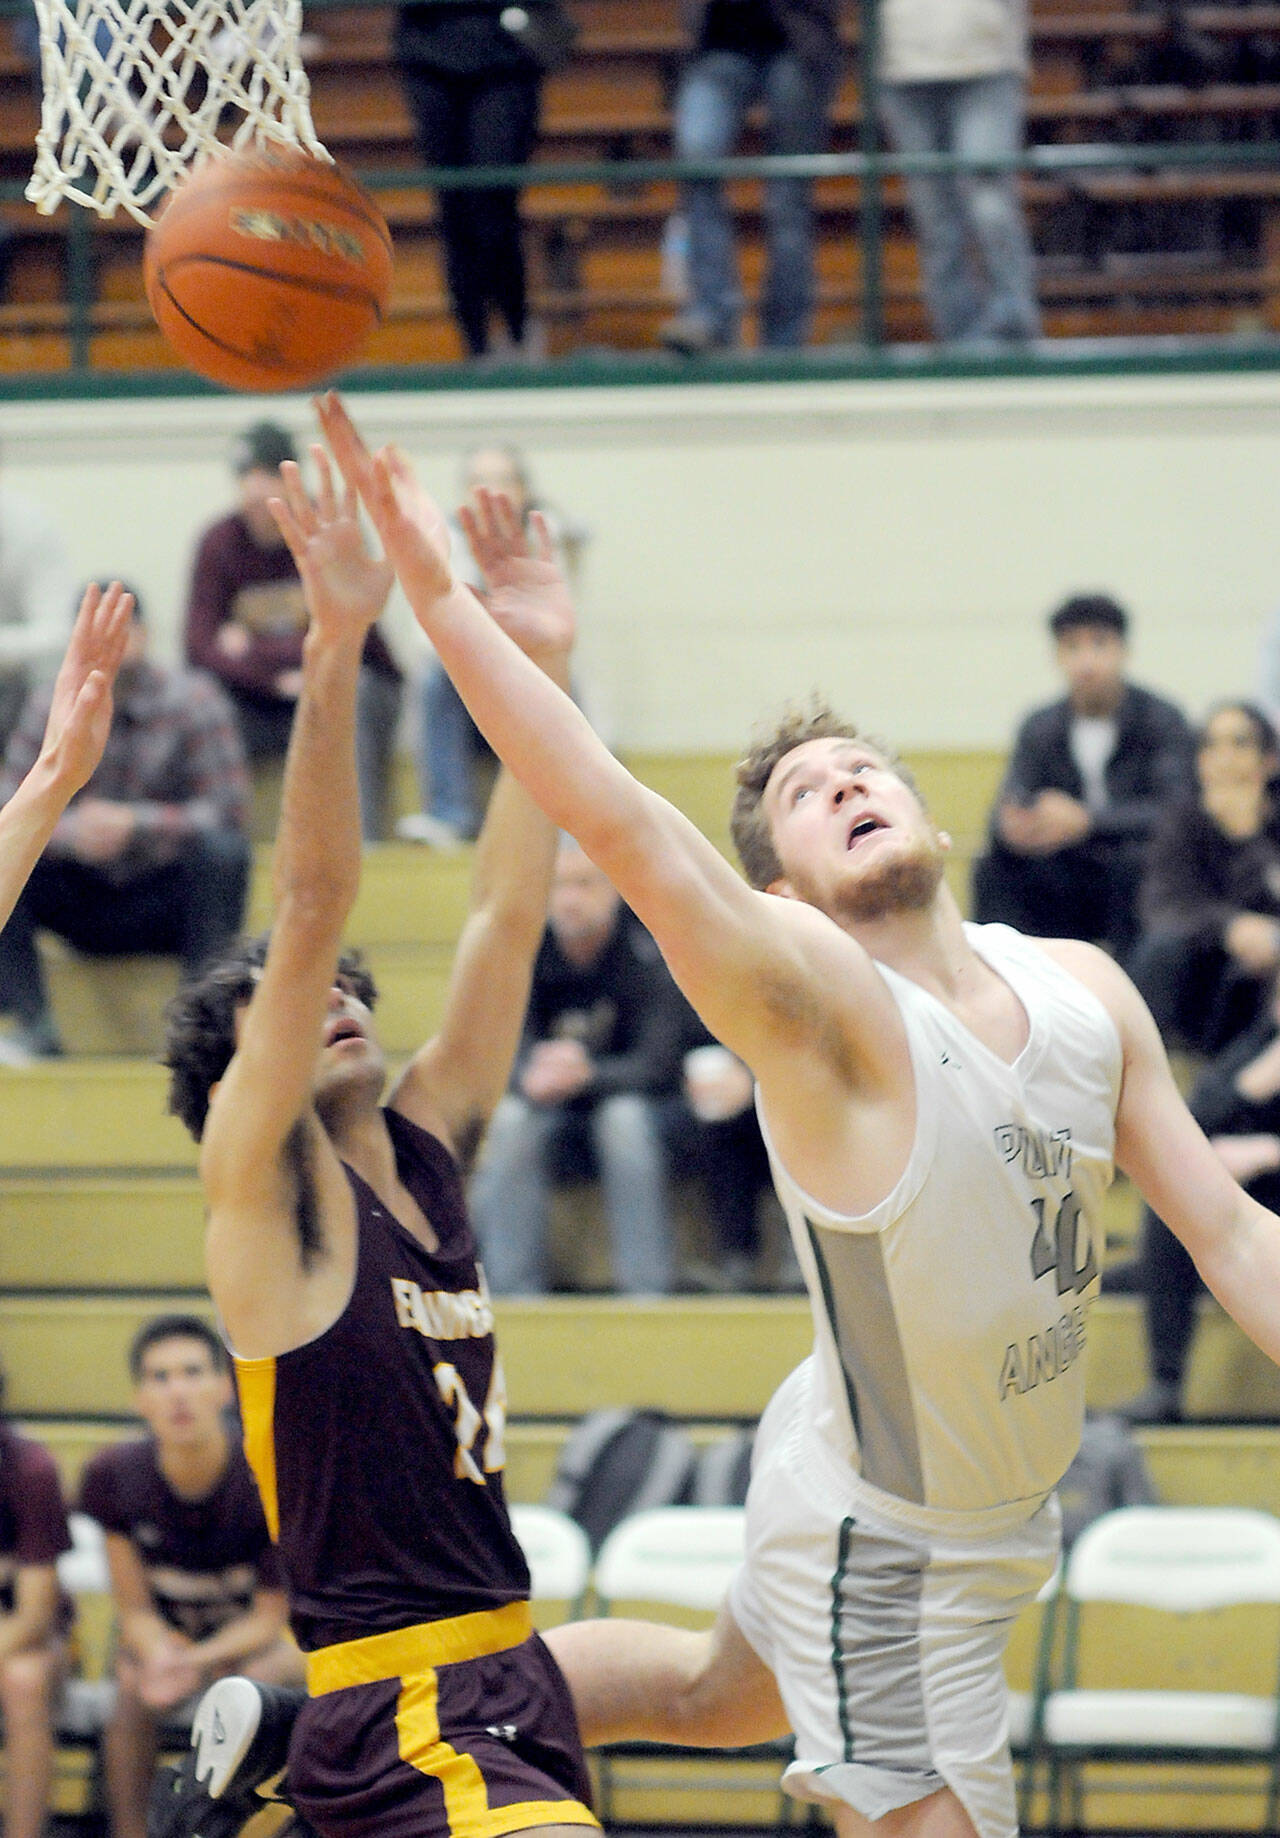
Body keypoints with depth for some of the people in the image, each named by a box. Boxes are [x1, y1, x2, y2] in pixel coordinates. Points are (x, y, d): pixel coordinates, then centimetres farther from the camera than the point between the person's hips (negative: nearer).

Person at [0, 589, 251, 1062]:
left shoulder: (191, 699, -8)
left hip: (166, 894, -2)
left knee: (220, 848, -32)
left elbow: (228, 810, -17)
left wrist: (134, 823, -31)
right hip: (83, 903, 3)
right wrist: (68, 832, -31)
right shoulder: (50, 708, -1)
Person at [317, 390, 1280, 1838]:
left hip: (994, 1507, 8)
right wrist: (433, 593, -48)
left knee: (709, 1695, 28)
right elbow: (613, 816, -39)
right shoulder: (812, 1001, -25)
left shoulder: (1081, 987, -5)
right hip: (880, 1546, -8)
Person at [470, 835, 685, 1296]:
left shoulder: (649, 947, -14)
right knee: (509, 1121, -30)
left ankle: (646, 1294, -32)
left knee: (626, 1118, -35)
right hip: (551, 1117, 2)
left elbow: (658, 1063, -22)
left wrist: (587, 1075, -42)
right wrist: (532, 1079, -42)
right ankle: (511, 1290, -27)